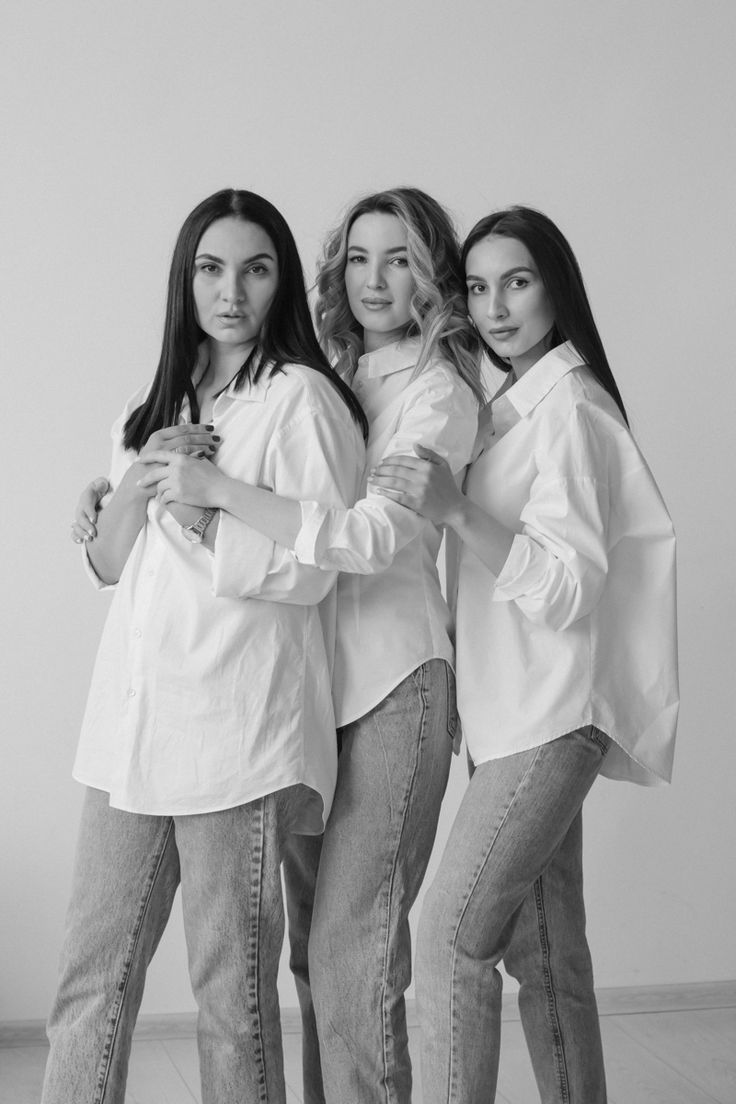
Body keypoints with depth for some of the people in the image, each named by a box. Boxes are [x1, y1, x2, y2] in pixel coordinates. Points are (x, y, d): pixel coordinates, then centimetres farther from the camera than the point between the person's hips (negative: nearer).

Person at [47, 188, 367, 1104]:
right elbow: (107, 565, 14)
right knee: (89, 980, 7)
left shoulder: (300, 397, -2)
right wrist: (140, 482, -3)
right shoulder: (153, 407, 19)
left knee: (232, 993, 2)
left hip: (237, 728, -6)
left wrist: (194, 499, -10)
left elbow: (308, 570, -10)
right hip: (130, 722, 6)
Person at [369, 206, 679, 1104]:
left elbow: (566, 586, -17)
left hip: (552, 715, -9)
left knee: (451, 936, -12)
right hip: (513, 714, 9)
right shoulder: (506, 410, 16)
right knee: (543, 952, 12)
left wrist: (454, 511, -26)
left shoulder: (568, 405, -10)